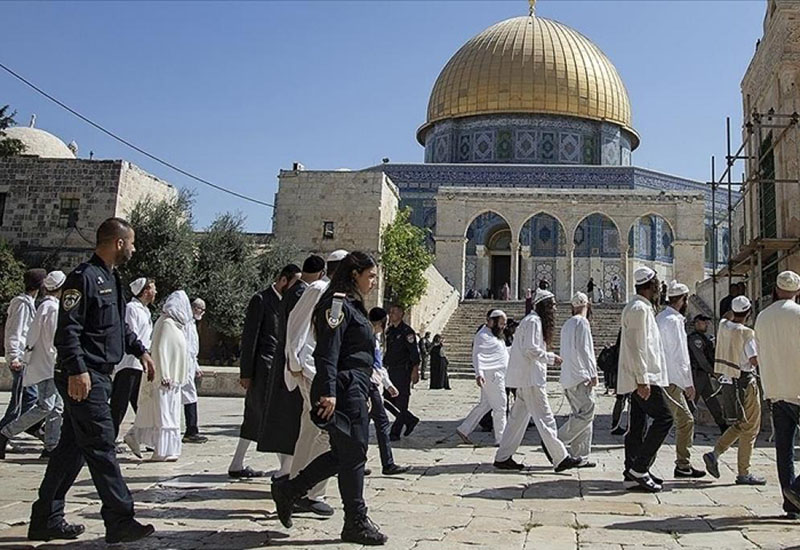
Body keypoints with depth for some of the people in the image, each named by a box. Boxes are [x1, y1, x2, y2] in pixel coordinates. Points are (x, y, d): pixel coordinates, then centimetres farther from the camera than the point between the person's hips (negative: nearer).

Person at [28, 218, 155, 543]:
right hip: (83, 378, -10)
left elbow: (119, 326, 28)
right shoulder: (84, 277, -13)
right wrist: (77, 370, -25)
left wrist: (140, 351, 21)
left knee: (72, 448, 14)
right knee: (102, 446, -7)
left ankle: (46, 520, 23)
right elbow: (68, 329, -19)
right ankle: (120, 522, -2)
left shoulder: (110, 278, 18)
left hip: (99, 376, 10)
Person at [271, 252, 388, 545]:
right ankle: (356, 523, 10)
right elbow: (328, 352, -19)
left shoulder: (352, 305, 20)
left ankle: (287, 490, 24)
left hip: (355, 391, 10)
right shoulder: (337, 303, -11)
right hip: (344, 390, -10)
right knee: (353, 454, -2)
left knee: (342, 453, 13)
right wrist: (329, 392, -24)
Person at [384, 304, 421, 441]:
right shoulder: (389, 331, 15)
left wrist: (415, 371, -18)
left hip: (403, 371, -8)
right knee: (390, 400, 8)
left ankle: (395, 433, -1)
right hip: (391, 371, 8)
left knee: (401, 402, -4)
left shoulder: (407, 331, -8)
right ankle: (411, 420, 25)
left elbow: (414, 352, -13)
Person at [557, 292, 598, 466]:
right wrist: (593, 373, -13)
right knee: (586, 412, -10)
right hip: (580, 375, -9)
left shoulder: (567, 324, 19)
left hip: (568, 378, 9)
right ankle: (557, 441, -15)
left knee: (580, 414, 9)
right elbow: (584, 349, -14)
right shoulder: (582, 322, -6)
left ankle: (579, 457, 8)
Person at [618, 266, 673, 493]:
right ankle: (639, 468, -8)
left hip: (642, 379, 10)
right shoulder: (639, 308, -12)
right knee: (663, 418, -10)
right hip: (644, 378, -10)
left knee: (637, 425, 9)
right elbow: (635, 347, -19)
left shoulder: (643, 308, 21)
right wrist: (642, 379, -22)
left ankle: (632, 474, 12)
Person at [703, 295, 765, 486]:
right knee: (750, 427, 2)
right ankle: (743, 474, 6)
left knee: (741, 424, 19)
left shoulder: (723, 326, 1)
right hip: (746, 380, -7)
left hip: (730, 378, 7)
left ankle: (715, 453, 9)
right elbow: (755, 361, -20)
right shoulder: (746, 333, -19)